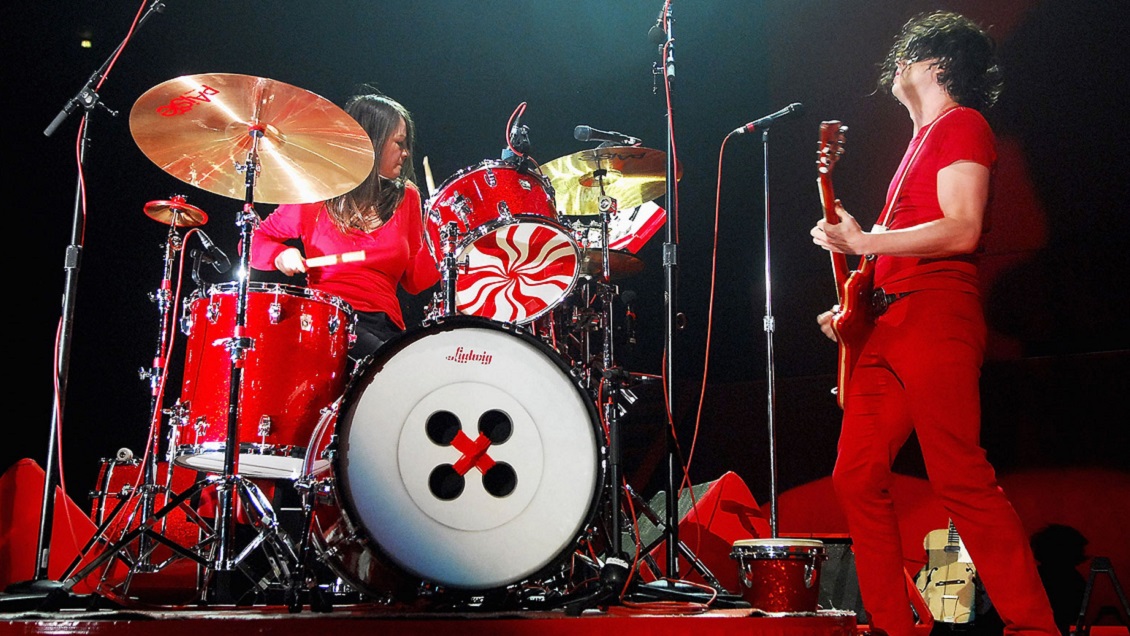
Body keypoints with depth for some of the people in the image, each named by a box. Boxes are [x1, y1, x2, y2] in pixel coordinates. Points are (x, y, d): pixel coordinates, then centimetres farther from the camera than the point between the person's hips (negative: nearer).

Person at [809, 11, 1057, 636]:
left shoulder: (961, 123, -1)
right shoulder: (921, 140, 27)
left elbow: (961, 232, -15)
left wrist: (862, 242, -15)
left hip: (934, 317, -9)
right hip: (887, 325, 9)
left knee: (960, 478, -14)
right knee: (856, 477, 4)